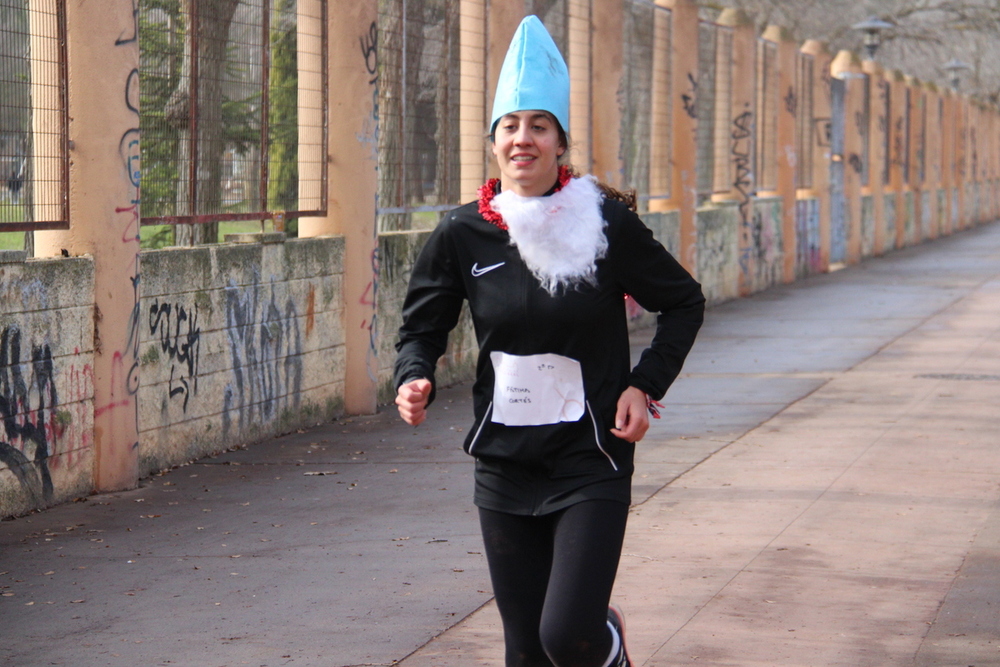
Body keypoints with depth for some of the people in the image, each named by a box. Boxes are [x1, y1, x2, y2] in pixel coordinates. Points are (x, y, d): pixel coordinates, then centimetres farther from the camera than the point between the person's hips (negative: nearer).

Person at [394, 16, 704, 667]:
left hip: (590, 462, -3)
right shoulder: (464, 234, -3)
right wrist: (415, 380, -10)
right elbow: (423, 326, 10)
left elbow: (685, 302, 6)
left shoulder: (603, 221, -8)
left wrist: (645, 384, -5)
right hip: (504, 465, 3)